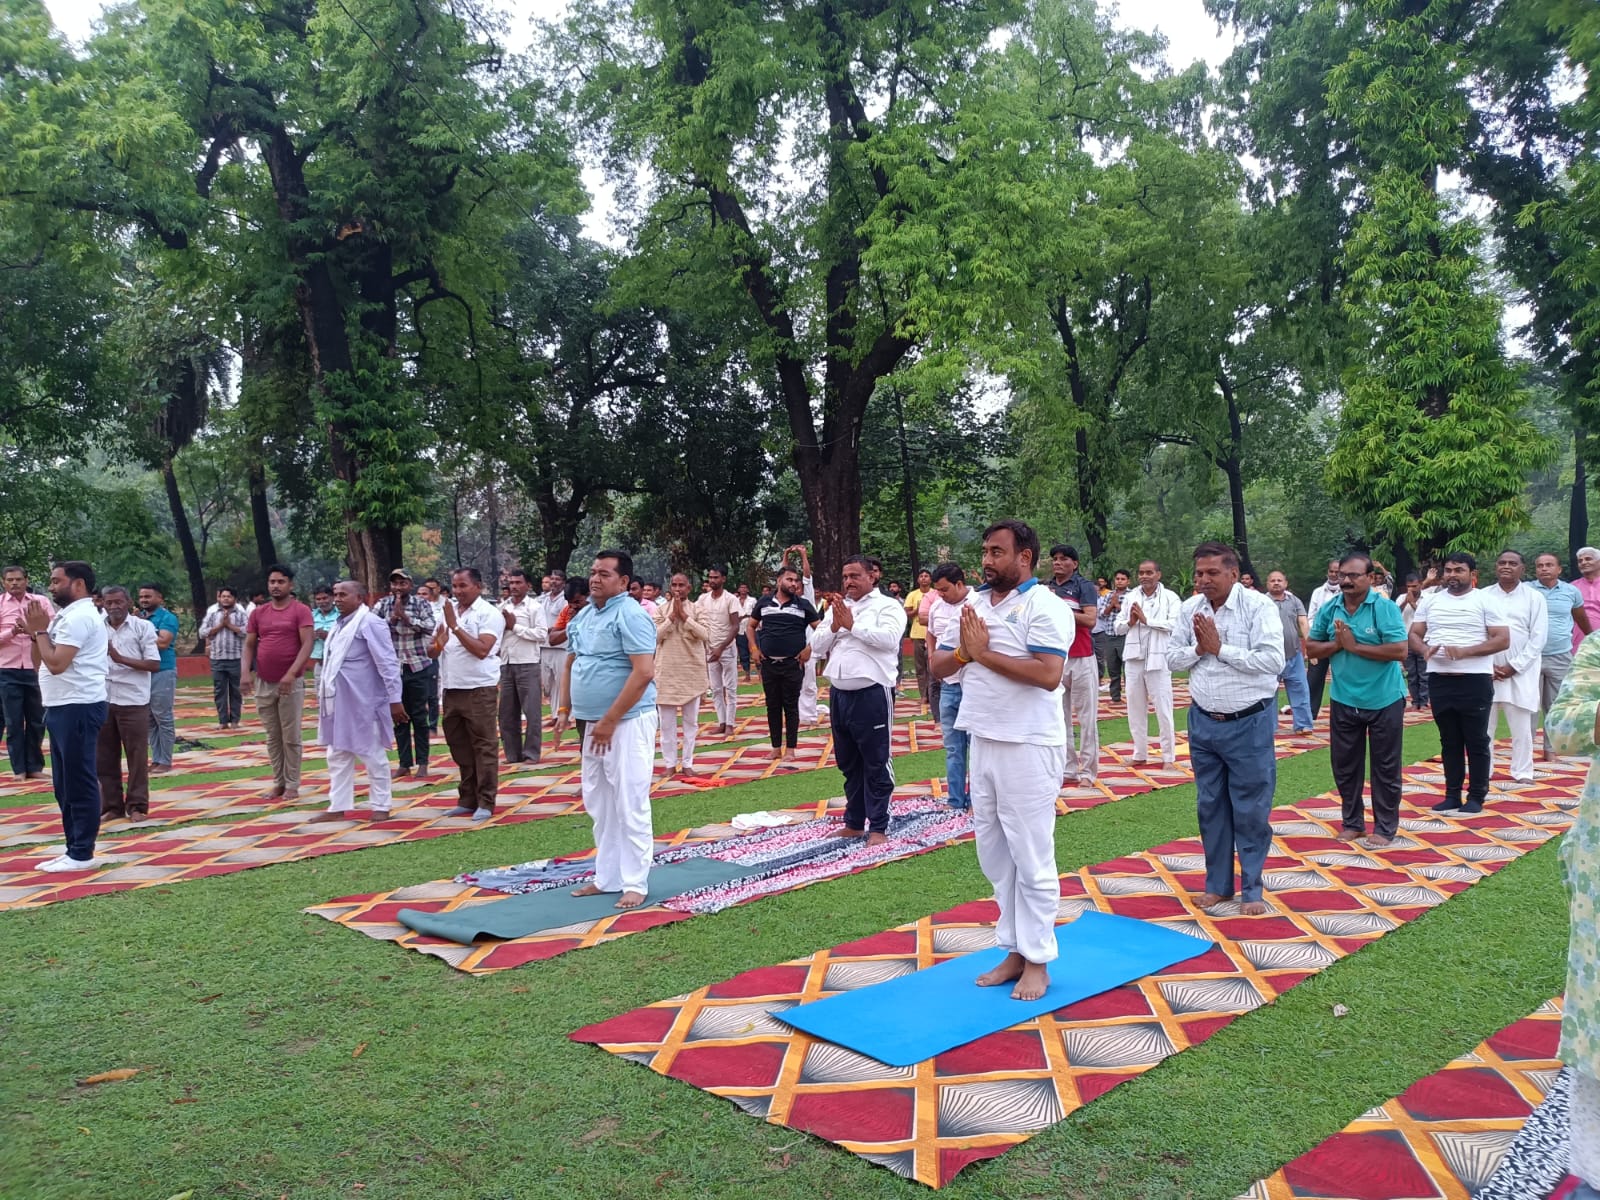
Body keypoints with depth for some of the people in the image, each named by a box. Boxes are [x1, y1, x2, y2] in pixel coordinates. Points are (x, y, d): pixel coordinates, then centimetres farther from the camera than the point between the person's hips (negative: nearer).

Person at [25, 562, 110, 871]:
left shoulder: (79, 617, -15)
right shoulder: (68, 616, 18)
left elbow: (56, 664, -23)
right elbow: (39, 663, 18)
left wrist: (40, 629, -12)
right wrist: (35, 633, 3)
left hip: (78, 708, -11)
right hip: (63, 707, 11)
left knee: (79, 782, -5)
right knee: (66, 783, 14)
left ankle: (82, 854, 1)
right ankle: (74, 849, 21)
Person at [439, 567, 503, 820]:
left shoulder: (489, 613, -7)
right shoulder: (448, 611, 13)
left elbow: (482, 650, -18)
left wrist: (455, 627, -17)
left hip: (479, 689, -7)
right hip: (452, 689, 7)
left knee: (483, 747, -2)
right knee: (460, 747, 12)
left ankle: (486, 802, 2)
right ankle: (468, 799, 22)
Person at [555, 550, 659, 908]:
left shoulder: (631, 615, -13)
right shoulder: (583, 615, 12)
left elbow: (643, 673, -21)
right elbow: (572, 664, 22)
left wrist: (609, 721, -19)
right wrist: (565, 710, 12)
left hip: (627, 722, -8)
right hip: (594, 722, 8)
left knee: (629, 805, -3)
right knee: (598, 804, 14)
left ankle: (635, 883, 5)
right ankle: (607, 877, 24)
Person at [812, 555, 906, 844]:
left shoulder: (887, 605, -4)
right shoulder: (837, 607, 15)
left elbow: (889, 639, -21)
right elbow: (816, 647, 11)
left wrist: (852, 625, -15)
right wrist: (835, 626, -6)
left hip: (871, 694, -7)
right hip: (839, 693, 7)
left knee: (875, 764, 1)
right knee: (848, 764, 15)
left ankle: (878, 827, 8)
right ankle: (854, 823, 26)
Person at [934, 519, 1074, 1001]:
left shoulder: (1043, 606, -12)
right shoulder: (974, 604, 10)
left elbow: (1048, 675, -25)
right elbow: (937, 666, 12)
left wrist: (984, 653, -19)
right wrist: (964, 652, -9)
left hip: (1028, 745, -8)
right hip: (983, 741, 8)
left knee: (1030, 855, 1)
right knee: (993, 851, 14)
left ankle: (1037, 960, 14)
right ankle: (1014, 950, 26)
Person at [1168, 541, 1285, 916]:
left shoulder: (1258, 606, -13)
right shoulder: (1190, 608, 2)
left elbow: (1273, 661, -21)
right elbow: (1173, 658, 8)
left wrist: (1220, 648, -19)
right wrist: (1198, 649, -12)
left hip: (1249, 723, -5)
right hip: (1203, 721, 5)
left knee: (1251, 810, 3)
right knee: (1210, 806, 13)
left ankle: (1252, 890, 16)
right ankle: (1218, 884, 26)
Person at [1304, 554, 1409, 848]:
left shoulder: (1385, 607, -15)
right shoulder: (1329, 610, 0)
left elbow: (1399, 650, -22)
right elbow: (1312, 647, 4)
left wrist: (1354, 646, -21)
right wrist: (1337, 644, -15)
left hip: (1384, 701, -4)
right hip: (1343, 700, 5)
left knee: (1385, 768, 7)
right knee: (1344, 765, 13)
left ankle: (1385, 829, 17)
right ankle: (1352, 822, 27)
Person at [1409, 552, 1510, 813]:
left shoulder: (1485, 600, -3)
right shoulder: (1430, 599, 8)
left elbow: (1503, 640, -9)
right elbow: (1414, 634, 9)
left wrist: (1464, 651, -20)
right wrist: (1425, 649, -14)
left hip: (1475, 680, -4)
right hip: (1439, 679, 4)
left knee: (1476, 741, 3)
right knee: (1449, 741, 11)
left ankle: (1476, 796, 12)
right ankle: (1452, 794, 19)